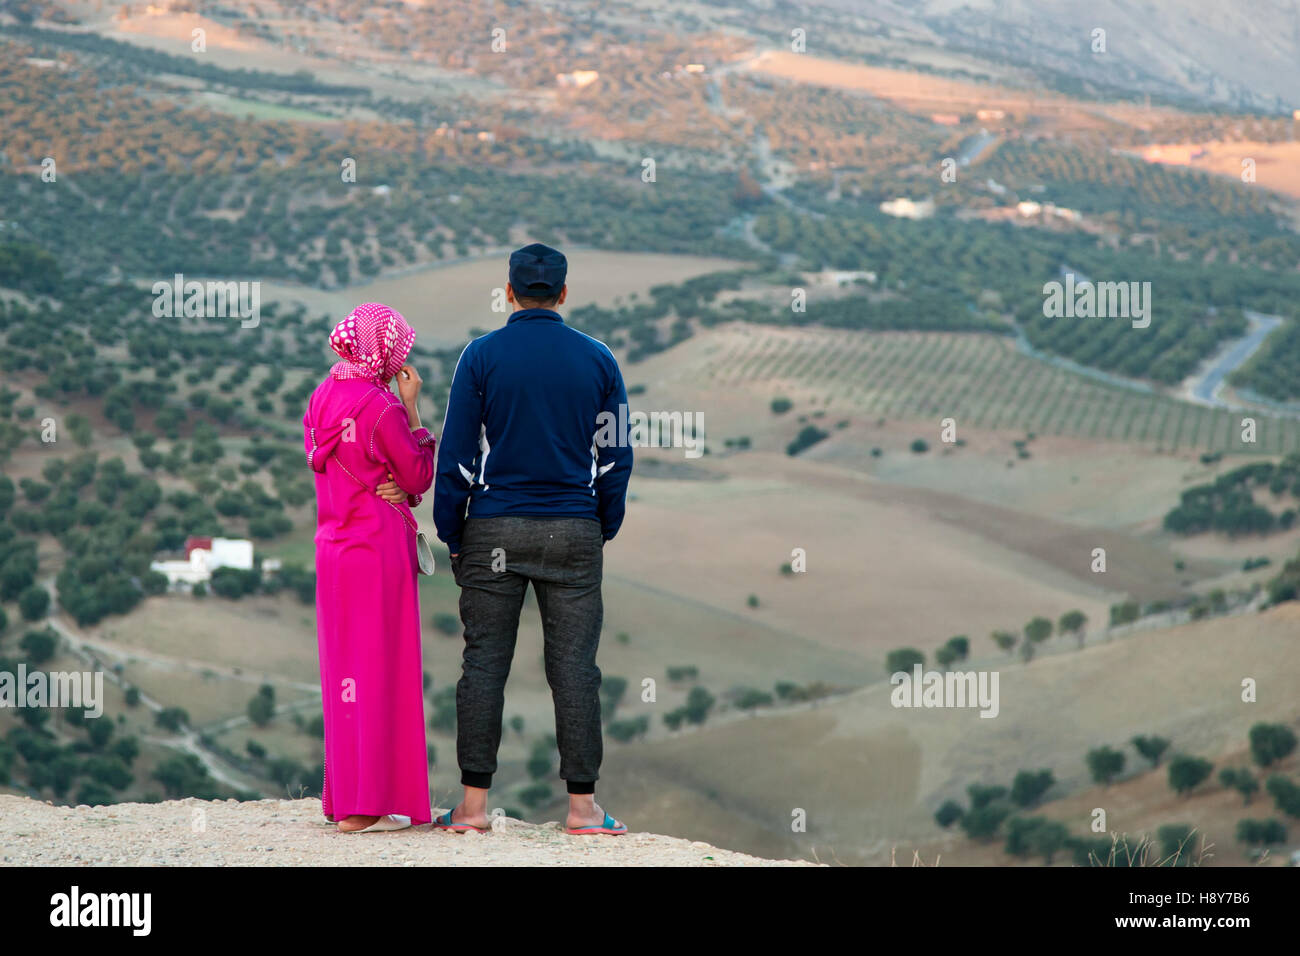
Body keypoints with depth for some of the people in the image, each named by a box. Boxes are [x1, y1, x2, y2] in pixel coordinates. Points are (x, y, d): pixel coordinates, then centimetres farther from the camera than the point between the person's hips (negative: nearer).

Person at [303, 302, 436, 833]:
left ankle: (341, 797, 21)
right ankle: (366, 804, -1)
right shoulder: (381, 406, -16)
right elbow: (419, 477, -7)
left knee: (345, 667, 15)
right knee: (380, 669, -2)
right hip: (378, 547, -8)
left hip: (333, 546, 8)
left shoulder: (322, 399, 6)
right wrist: (412, 410, -3)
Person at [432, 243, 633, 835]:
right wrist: (602, 532, 16)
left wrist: (452, 538, 5)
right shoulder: (597, 360, 4)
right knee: (574, 665, 2)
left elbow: (456, 454, -2)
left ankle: (473, 803, 3)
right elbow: (615, 457, 6)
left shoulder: (482, 356, -1)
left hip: (493, 530, -1)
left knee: (484, 663, 3)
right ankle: (581, 804, 2)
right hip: (573, 532, 1)